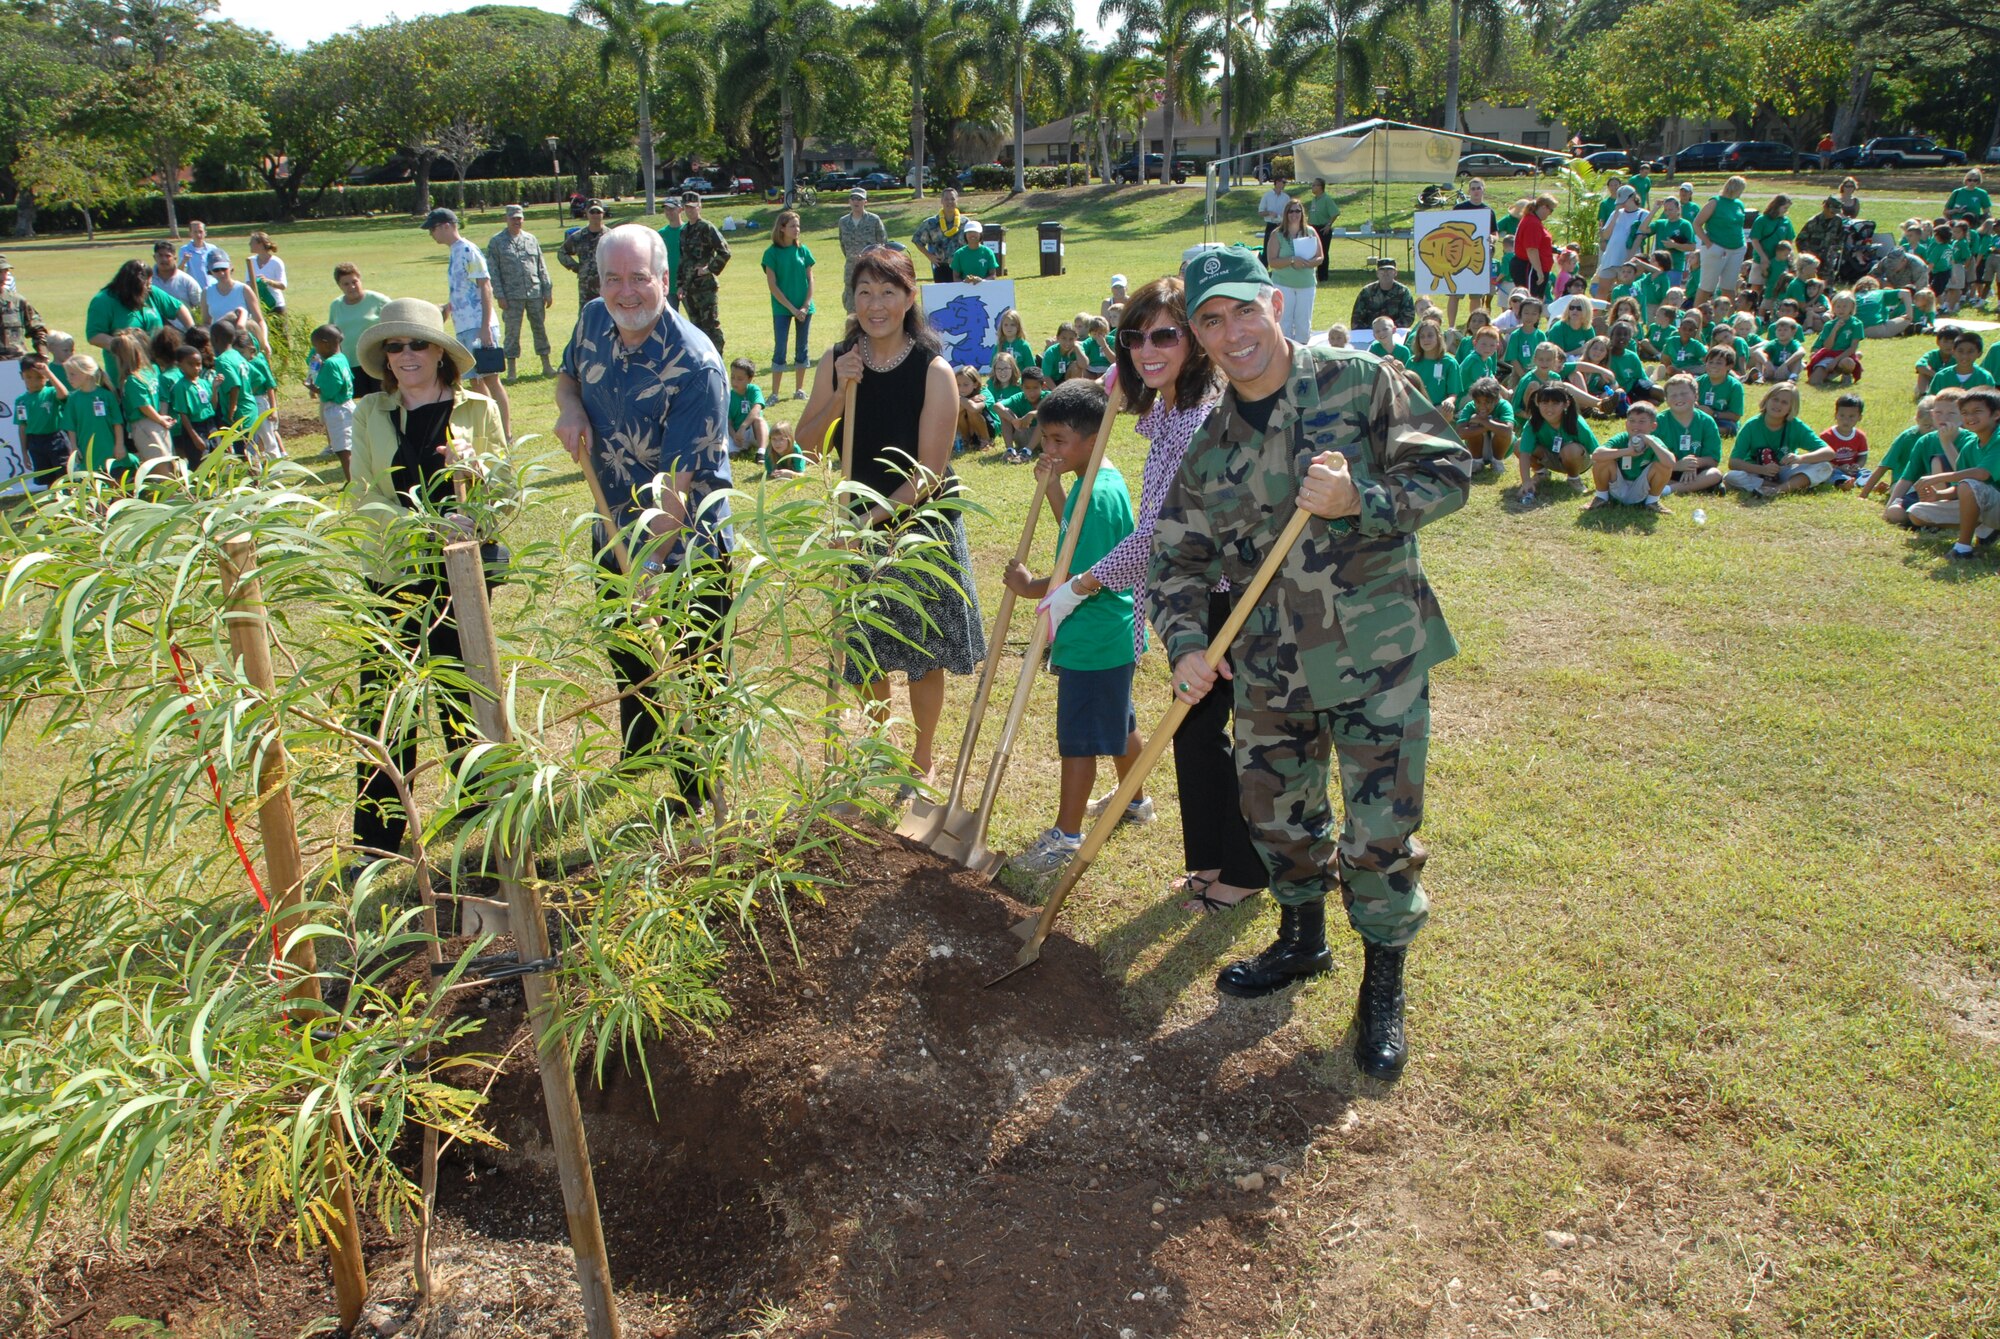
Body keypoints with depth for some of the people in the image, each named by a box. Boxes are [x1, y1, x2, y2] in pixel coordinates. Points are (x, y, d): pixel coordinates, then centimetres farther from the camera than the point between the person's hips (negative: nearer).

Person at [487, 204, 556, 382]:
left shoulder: (531, 239, 11)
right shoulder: (496, 242, 2)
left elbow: (541, 267, 12)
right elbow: (493, 271, -1)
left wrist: (548, 290, 6)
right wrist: (499, 295, -8)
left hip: (535, 293, 3)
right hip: (512, 296, -3)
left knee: (540, 328, 8)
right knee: (512, 332, 1)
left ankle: (546, 365, 16)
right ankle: (512, 370, 8)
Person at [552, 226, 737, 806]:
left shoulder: (695, 365, -25)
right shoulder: (593, 321, -3)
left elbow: (676, 484, -29)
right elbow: (567, 374, 20)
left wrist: (652, 563, -36)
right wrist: (570, 406, -4)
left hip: (685, 548, -7)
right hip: (615, 534, 7)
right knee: (627, 663, 26)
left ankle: (696, 798, 26)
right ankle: (636, 755, 52)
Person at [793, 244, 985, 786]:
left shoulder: (933, 371, -17)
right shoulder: (837, 361, -4)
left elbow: (929, 471, -19)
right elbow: (807, 440, -3)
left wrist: (875, 517, -26)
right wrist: (840, 391, -17)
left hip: (921, 525, -4)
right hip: (857, 523, 4)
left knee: (921, 651, 9)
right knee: (864, 650, 14)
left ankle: (924, 756, 30)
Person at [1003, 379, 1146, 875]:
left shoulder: (1098, 494, -24)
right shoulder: (1103, 480, 6)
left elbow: (1087, 582, -26)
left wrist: (1032, 587, -13)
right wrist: (1053, 488, 9)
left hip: (1093, 642, -10)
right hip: (1110, 635, 10)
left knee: (1078, 739, 1)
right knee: (1119, 723, 25)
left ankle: (1066, 837, 13)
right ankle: (1134, 800, 44)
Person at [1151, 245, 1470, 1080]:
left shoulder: (1359, 383, -8)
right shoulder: (1208, 447, 4)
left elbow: (1447, 473, -8)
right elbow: (1178, 560, 5)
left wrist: (1360, 499, -25)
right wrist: (1186, 644, -11)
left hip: (1378, 658, -4)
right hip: (1269, 666, 5)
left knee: (1381, 830, 1)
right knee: (1275, 812, 18)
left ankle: (1384, 986, 24)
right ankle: (1302, 940, 44)